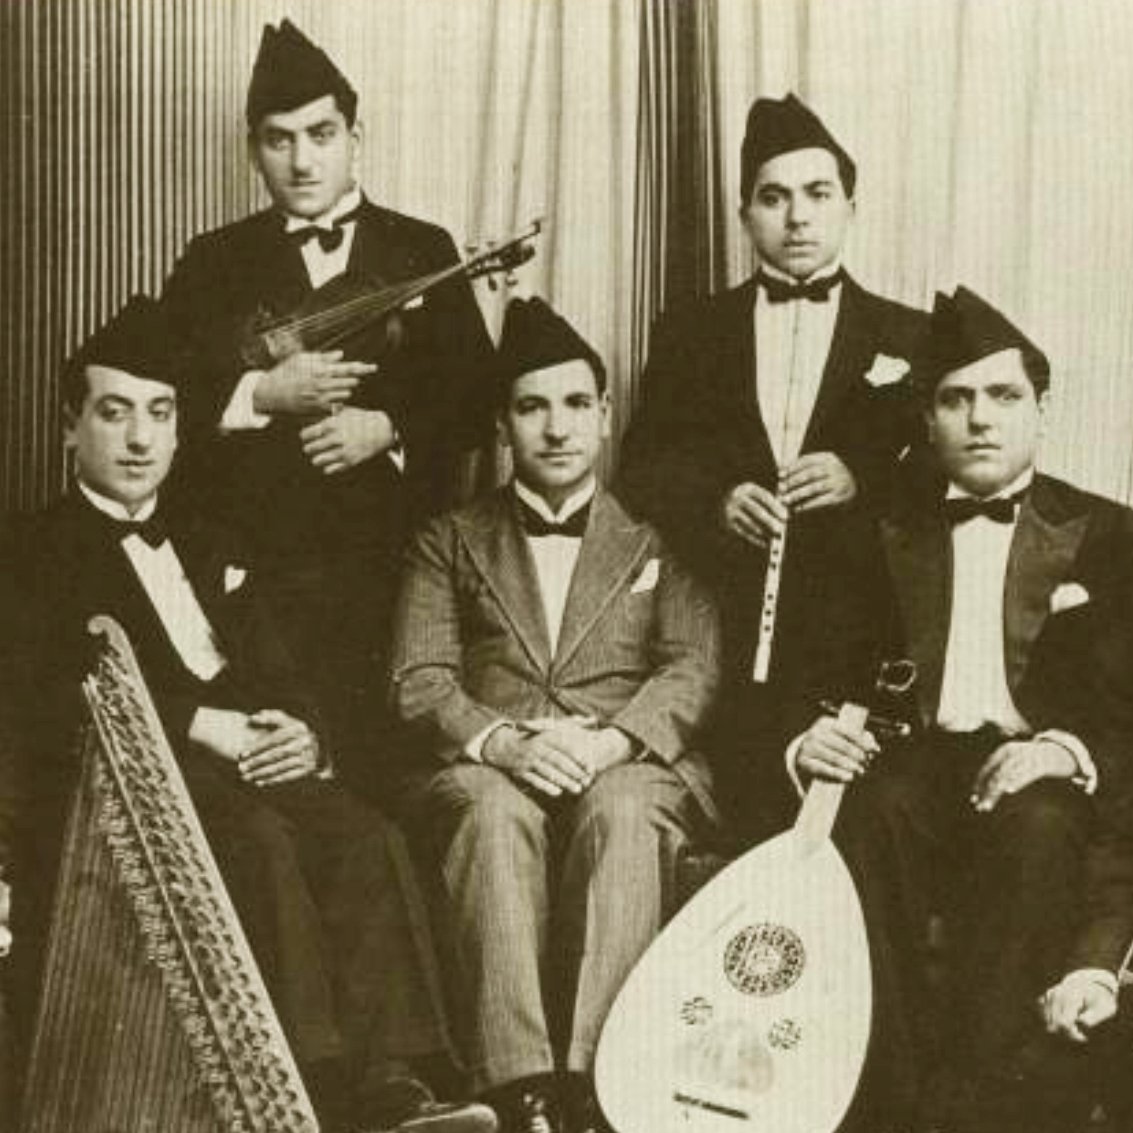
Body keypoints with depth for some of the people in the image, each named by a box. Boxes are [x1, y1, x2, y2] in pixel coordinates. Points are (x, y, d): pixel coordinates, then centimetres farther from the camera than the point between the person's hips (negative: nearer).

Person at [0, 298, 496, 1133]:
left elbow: (280, 679, 20)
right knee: (258, 838, -35)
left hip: (247, 763, 5)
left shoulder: (211, 549, 28)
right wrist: (198, 726, -16)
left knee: (360, 833, -26)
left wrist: (305, 736, -6)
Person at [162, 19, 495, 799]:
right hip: (254, 573, 0)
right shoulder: (216, 263, 12)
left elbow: (477, 400, 6)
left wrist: (389, 431, -10)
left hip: (396, 566, 0)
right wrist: (261, 395, -12)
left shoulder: (422, 253, 11)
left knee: (388, 767, -5)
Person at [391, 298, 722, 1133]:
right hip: (487, 771, 0)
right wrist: (503, 740, -14)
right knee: (494, 811, -36)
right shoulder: (451, 540, 20)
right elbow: (420, 682, 7)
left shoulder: (657, 538, 20)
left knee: (619, 811, -36)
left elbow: (693, 670, 5)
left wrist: (609, 740, -15)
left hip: (634, 771, 0)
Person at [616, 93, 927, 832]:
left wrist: (862, 480, -12)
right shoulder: (689, 332, 14)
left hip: (856, 632, 0)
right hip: (720, 627, 1)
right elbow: (640, 470, 9)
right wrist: (715, 500, -9)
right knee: (744, 819, -7)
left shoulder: (909, 338, 11)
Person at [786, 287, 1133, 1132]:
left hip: (1034, 780, -1)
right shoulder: (879, 530, 17)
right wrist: (806, 736, -12)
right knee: (869, 808, -34)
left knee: (1037, 826, -36)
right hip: (913, 767, 1)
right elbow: (811, 676, 12)